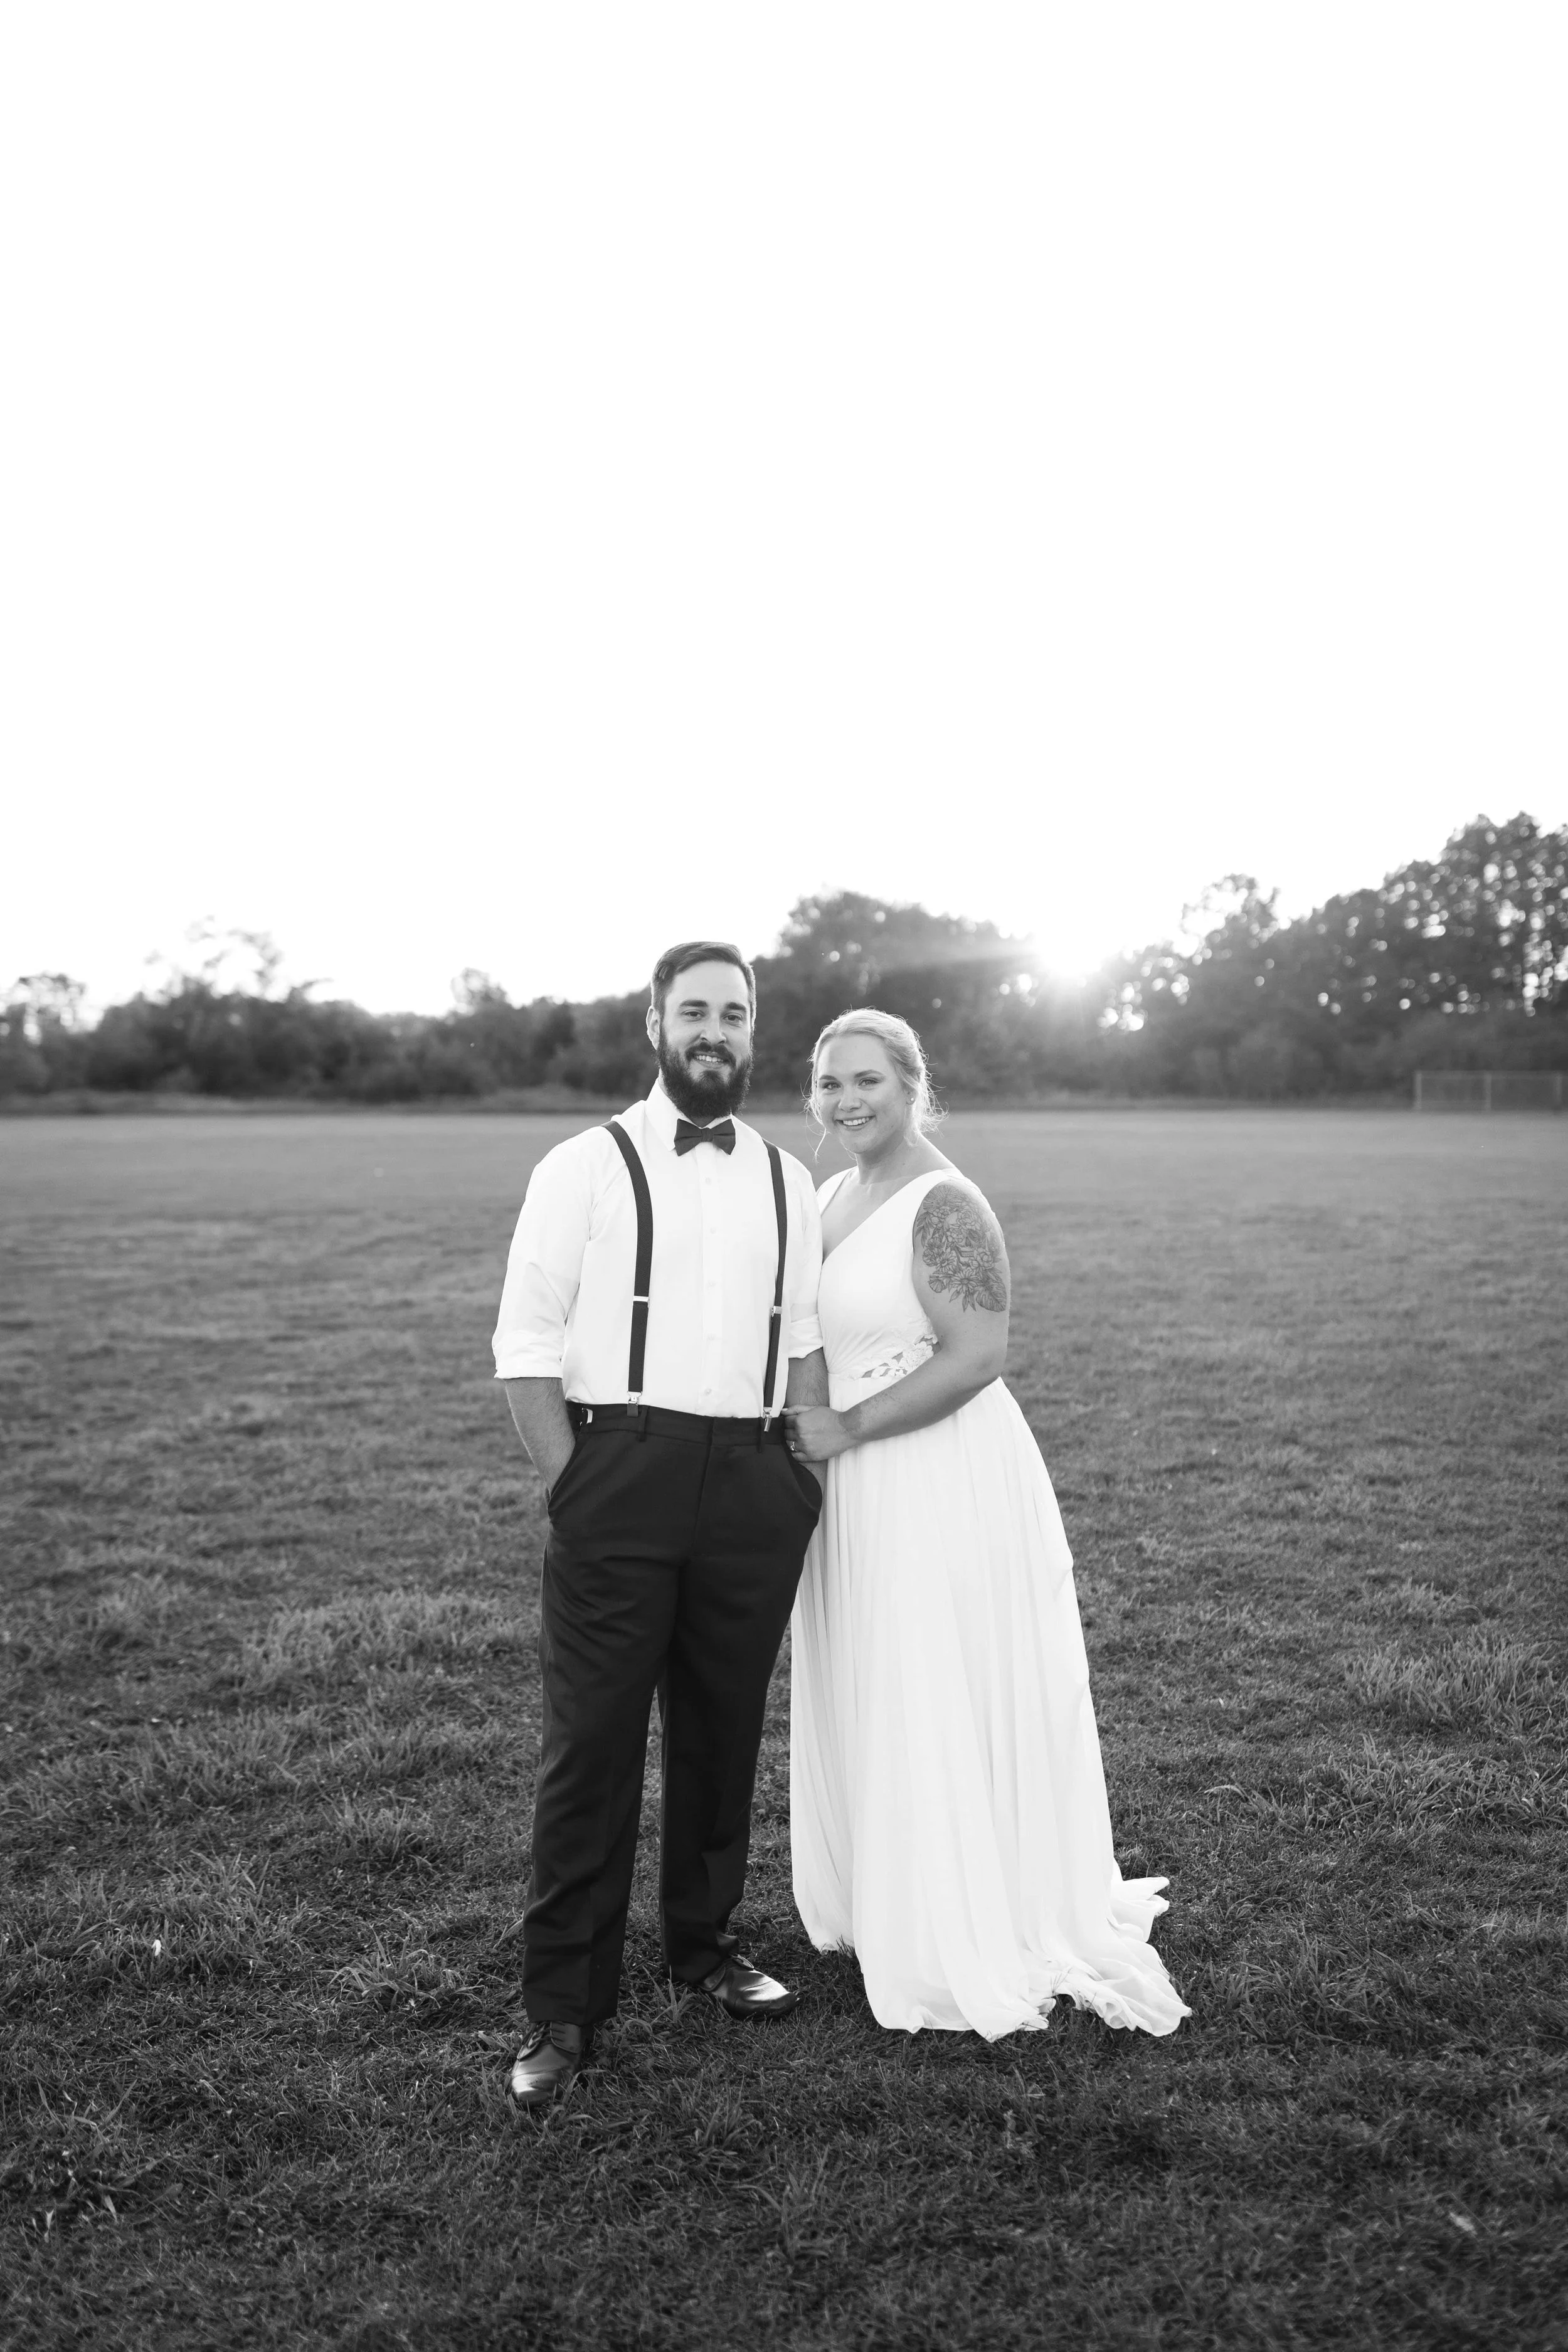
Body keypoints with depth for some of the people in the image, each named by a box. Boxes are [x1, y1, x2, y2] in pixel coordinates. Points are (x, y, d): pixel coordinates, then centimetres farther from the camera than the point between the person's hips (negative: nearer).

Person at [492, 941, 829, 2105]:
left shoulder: (789, 1181, 11)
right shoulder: (585, 1168, -2)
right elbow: (526, 1348, -3)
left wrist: (814, 1475, 9)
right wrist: (574, 1488, -9)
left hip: (753, 1479, 4)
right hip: (620, 1471, -4)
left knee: (726, 1727, 15)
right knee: (592, 1739, 0)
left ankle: (706, 1941, 36)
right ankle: (563, 2009, 14)